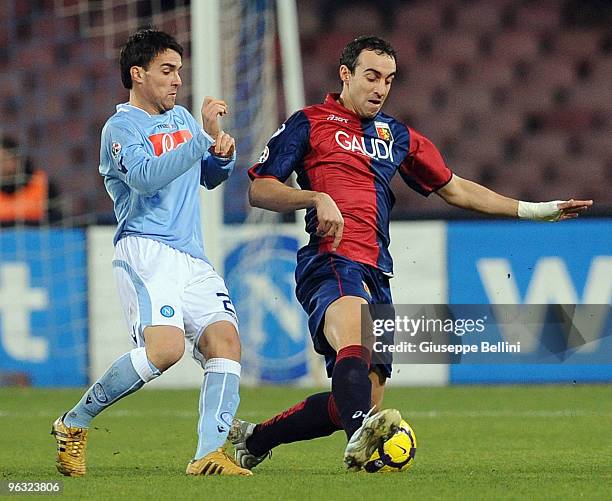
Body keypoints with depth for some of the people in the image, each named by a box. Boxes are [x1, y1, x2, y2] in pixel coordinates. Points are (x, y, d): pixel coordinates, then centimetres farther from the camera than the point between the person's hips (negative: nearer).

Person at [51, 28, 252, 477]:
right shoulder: (121, 128, -3)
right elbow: (146, 177, -21)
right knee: (166, 346, -26)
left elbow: (209, 178, 30)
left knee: (225, 340, -13)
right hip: (146, 251, -8)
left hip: (193, 257, 8)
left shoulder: (181, 118, 21)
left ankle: (209, 454, -17)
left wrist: (222, 155, 7)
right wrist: (203, 137, -22)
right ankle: (75, 423, -9)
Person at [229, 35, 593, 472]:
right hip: (331, 262, -7)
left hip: (376, 273, 7)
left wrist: (533, 210, 29)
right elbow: (259, 190, 3)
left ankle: (255, 438, 19)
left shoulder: (397, 136, 25)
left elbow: (454, 188, 32)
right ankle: (360, 437, -64)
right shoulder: (310, 123, 7)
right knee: (353, 340, -38)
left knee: (366, 399, 3)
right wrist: (316, 198, -14)